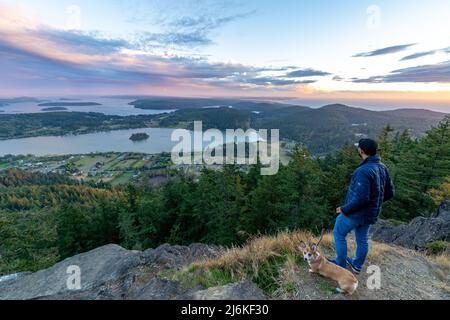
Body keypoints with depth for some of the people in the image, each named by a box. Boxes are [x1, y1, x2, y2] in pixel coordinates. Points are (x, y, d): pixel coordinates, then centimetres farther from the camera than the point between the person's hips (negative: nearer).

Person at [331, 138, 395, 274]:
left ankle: (341, 265, 24)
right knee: (362, 239, 23)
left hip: (356, 212, -8)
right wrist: (376, 202, 17)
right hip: (371, 213, 8)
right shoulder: (383, 168, -2)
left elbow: (361, 199, -32)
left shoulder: (364, 171, -30)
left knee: (339, 234, 13)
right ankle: (357, 265, 42)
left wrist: (344, 209, -19)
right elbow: (390, 192, 6)